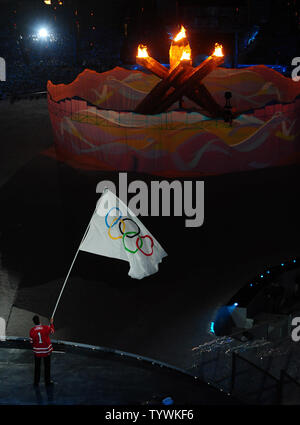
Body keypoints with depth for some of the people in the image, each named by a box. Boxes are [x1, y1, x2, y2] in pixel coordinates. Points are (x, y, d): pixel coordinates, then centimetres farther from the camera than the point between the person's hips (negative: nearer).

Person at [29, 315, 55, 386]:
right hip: (46, 350, -1)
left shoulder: (32, 330, -14)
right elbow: (52, 331, 7)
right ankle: (47, 381, 22)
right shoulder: (46, 328, -16)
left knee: (37, 367, 14)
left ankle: (36, 382, 20)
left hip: (37, 351, 1)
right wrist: (51, 323, 21)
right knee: (47, 366, 14)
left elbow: (32, 342, -6)